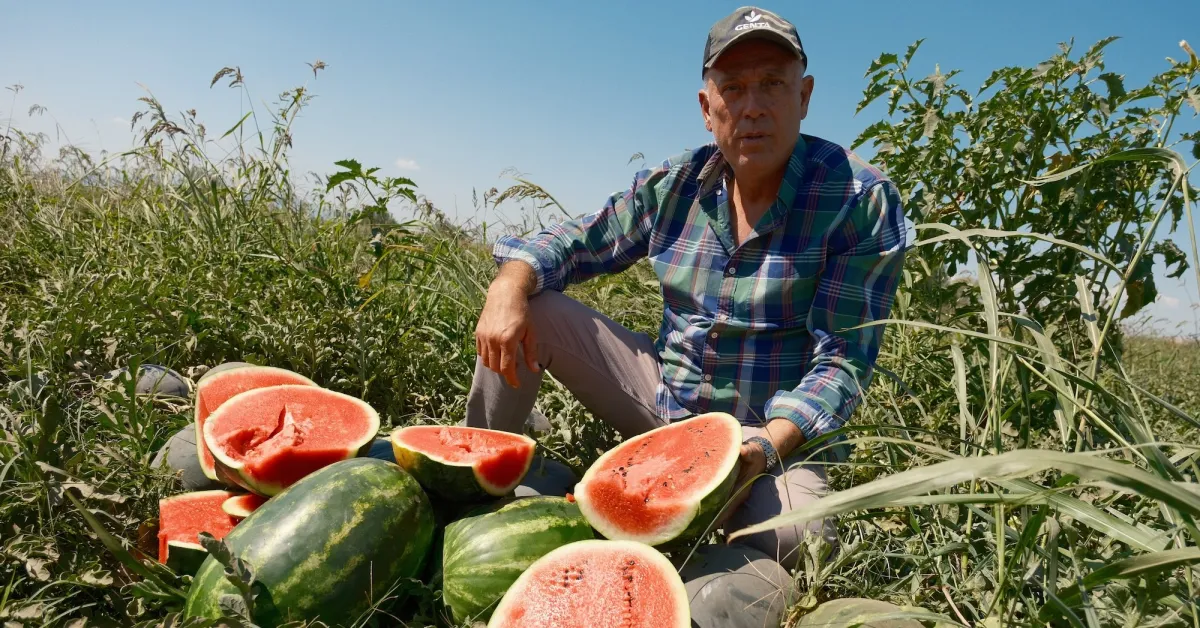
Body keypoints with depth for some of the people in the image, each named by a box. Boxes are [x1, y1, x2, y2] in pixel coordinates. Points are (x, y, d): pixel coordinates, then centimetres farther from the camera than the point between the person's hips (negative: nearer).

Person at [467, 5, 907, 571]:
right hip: (665, 399, 4)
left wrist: (768, 444, -33)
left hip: (777, 433, -3)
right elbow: (575, 242, 5)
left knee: (793, 540, -36)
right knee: (529, 308, -9)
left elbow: (842, 360, -17)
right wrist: (511, 282, -17)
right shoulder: (675, 184, -2)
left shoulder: (862, 200, -14)